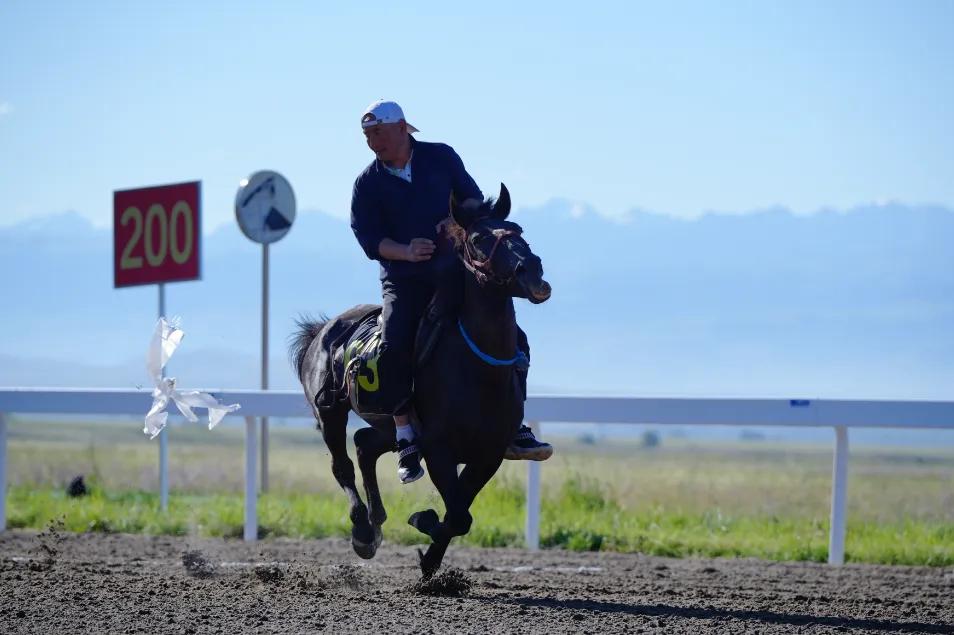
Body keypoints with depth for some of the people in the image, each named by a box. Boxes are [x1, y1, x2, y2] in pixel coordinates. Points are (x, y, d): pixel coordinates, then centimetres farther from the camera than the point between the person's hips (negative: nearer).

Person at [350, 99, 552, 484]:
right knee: (394, 348, -25)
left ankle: (514, 429, 1)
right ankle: (405, 439, -12)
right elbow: (370, 239, -6)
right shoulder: (367, 184, 2)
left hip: (454, 271, 1)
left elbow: (473, 197, 10)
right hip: (403, 282, -1)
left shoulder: (441, 157, 6)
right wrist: (407, 252, -25)